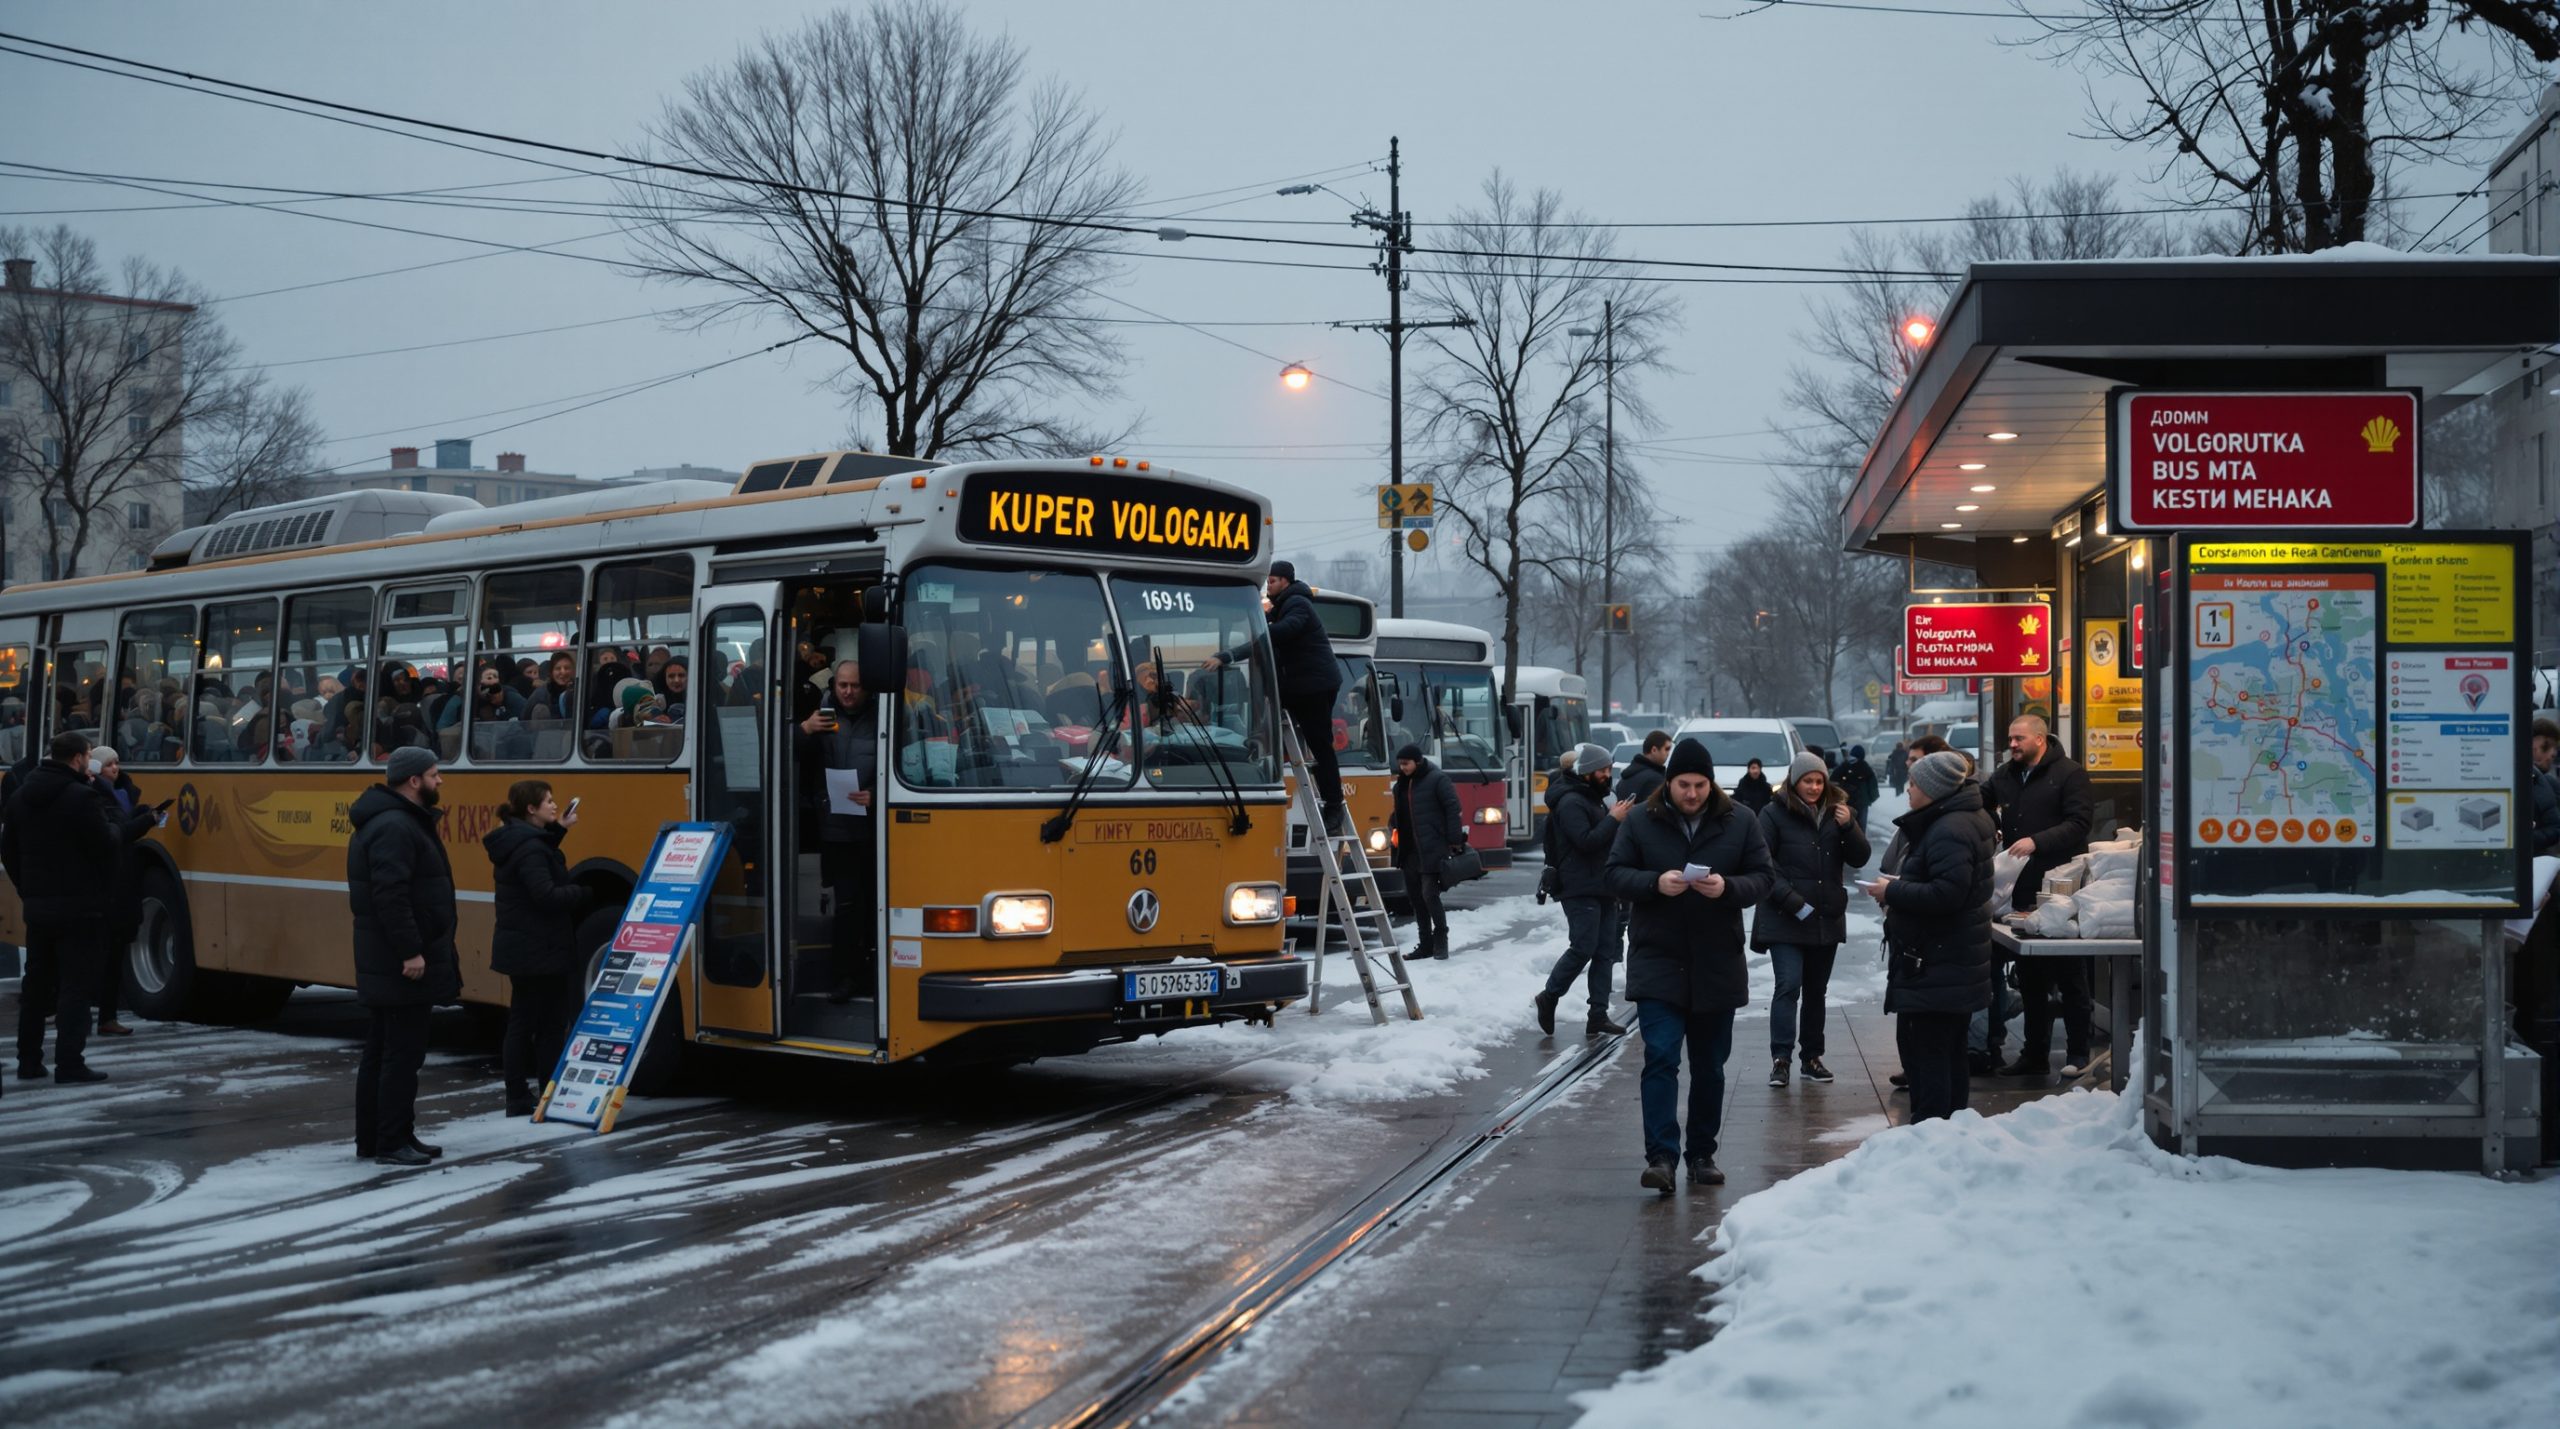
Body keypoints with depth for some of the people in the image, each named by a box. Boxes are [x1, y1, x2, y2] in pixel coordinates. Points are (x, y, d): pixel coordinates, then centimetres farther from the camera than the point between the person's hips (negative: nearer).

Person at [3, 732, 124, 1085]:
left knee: (35, 983, 14)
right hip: (78, 906, -7)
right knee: (76, 985, -4)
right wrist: (114, 828, 4)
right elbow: (108, 847, -17)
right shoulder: (82, 797, -16)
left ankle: (29, 1061, 17)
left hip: (36, 905, 7)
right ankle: (69, 1065, -8)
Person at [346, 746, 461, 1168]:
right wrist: (410, 951, -26)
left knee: (381, 1049, 14)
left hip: (386, 963, 11)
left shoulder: (405, 822, 16)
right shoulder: (394, 828, -18)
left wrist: (439, 951, 24)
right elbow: (391, 897, -26)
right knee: (403, 1051, -7)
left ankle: (371, 1136, 21)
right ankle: (392, 1142, -4)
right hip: (403, 963, -11)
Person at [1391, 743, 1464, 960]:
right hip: (1409, 850, 8)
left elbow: (1453, 810, -9)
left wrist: (1455, 840, -12)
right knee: (1415, 897, 9)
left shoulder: (1437, 780, -7)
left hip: (1432, 849, -8)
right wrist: (1393, 828, 8)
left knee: (1429, 894, -13)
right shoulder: (1402, 784, 14)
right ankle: (1425, 944, 16)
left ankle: (1441, 938, 1)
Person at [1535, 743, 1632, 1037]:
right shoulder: (1571, 802, -11)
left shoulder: (1594, 799, 21)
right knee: (1583, 948, -14)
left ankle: (1598, 1015, 6)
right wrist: (1613, 819, -17)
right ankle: (1549, 996, 2)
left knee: (1604, 952, 5)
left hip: (1600, 888, 10)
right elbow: (1585, 841, -21)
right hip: (1580, 889, -10)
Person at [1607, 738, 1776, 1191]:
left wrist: (1727, 888, -20)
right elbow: (1615, 874, 0)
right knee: (1661, 1058, -12)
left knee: (1710, 1066, 11)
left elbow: (1764, 877, 1)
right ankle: (1661, 1157, -14)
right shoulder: (1640, 821, -1)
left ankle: (1702, 1155, 22)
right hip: (1657, 962, -2)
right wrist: (1655, 883, -20)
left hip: (1717, 964, 2)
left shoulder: (1740, 822, 1)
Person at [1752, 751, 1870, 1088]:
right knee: (1788, 986, -13)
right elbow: (1763, 865, -9)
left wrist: (1849, 826, -13)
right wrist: (1793, 902, -16)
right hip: (1786, 919, -5)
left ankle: (1812, 1057, 16)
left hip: (1827, 918, 5)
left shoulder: (1837, 812, 8)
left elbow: (1859, 859, 5)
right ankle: (1780, 1057, -12)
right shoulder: (1775, 814, -5)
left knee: (1816, 990, 10)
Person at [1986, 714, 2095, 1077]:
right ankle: (2034, 1053, 18)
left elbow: (2078, 824, -15)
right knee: (2030, 978, 11)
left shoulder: (2069, 773, -6)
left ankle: (2077, 1053, 9)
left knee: (2070, 977, 2)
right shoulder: (2005, 776, 12)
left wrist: (2037, 842, -27)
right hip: (2023, 890, 6)